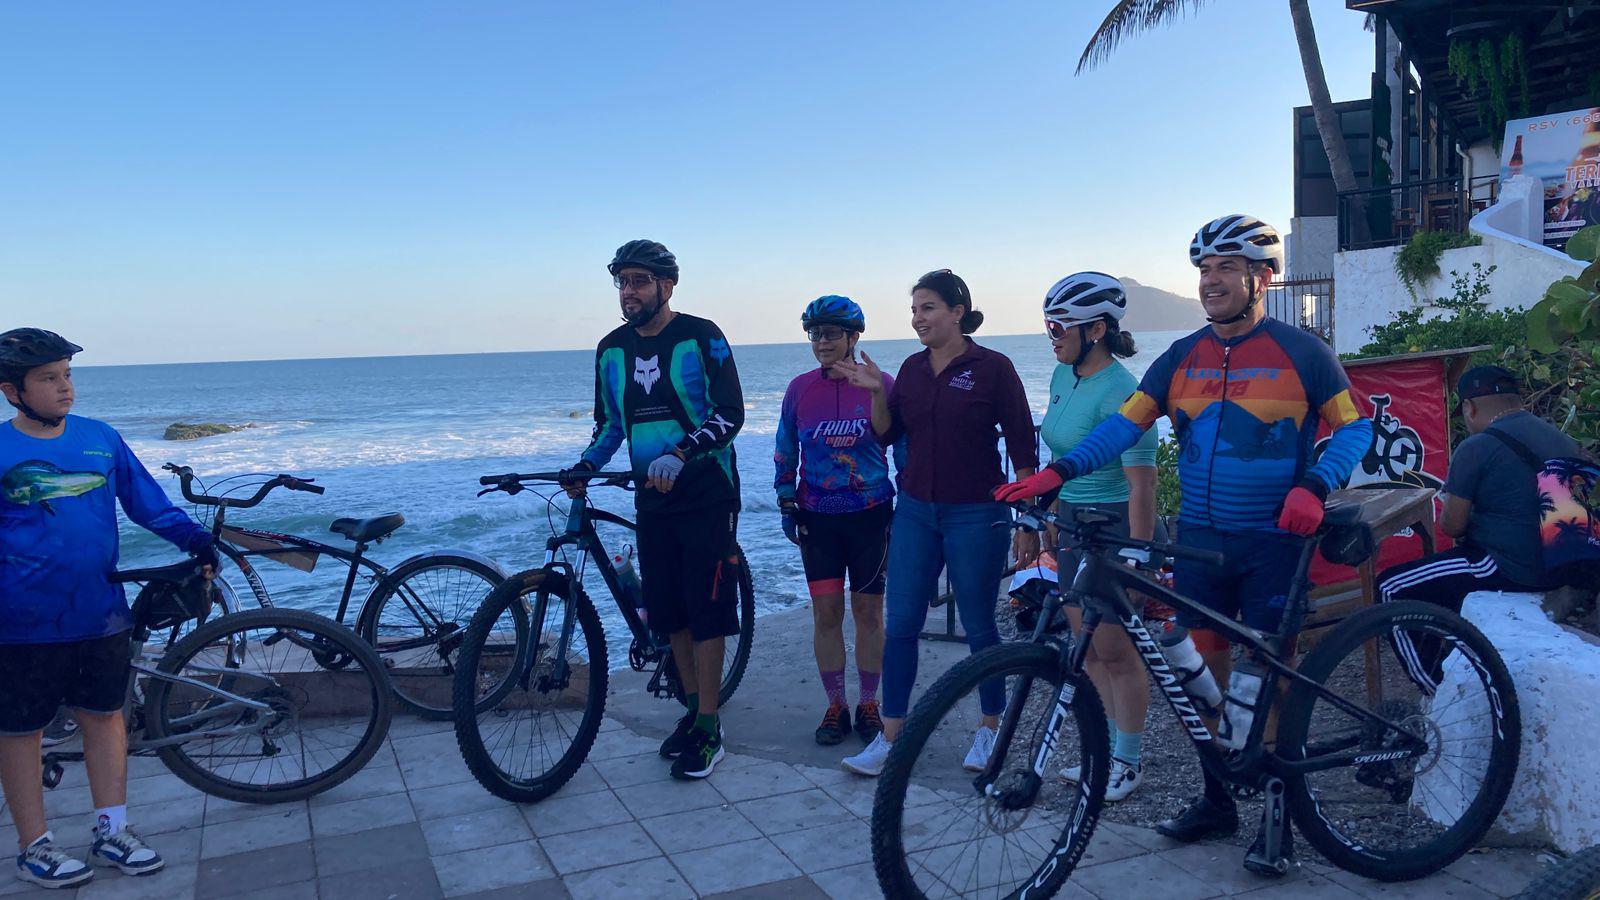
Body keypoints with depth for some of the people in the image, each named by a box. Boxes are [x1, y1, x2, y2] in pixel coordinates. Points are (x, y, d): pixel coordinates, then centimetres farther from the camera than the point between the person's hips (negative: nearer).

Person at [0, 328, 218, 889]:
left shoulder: (102, 438, 3)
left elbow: (148, 503, 9)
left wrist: (194, 538, -4)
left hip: (102, 615, 4)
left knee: (104, 716, 13)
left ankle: (111, 833, 26)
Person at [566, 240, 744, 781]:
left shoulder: (700, 336, -8)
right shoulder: (611, 350, 8)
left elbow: (729, 412, -14)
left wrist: (679, 454, -28)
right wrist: (586, 466, 1)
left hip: (707, 496, -5)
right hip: (652, 499, 5)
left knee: (706, 609, -3)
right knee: (667, 610, 9)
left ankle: (708, 730, 6)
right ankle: (694, 710, 25)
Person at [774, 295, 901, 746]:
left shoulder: (881, 385, -6)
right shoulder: (800, 388, 0)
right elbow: (785, 452, 11)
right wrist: (786, 505, 10)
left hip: (871, 516, -2)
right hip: (818, 519, 2)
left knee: (868, 611, 7)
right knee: (826, 612, 3)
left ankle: (868, 705, 21)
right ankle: (836, 707, 16)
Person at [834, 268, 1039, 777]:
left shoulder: (992, 367, -7)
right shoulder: (913, 368, 8)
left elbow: (1022, 449, -6)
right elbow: (887, 434, 10)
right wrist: (876, 392, -8)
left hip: (976, 515, -5)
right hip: (915, 512, 5)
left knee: (978, 626, 6)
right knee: (900, 624, 3)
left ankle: (990, 729, 25)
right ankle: (890, 738, 10)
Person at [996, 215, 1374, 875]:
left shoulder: (1300, 352, -3)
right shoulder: (1182, 357, 6)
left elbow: (1354, 427, 1)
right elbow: (1126, 423, 0)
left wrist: (1313, 487, -17)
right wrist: (1059, 471, -14)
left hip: (1272, 539, -4)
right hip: (1200, 539, 4)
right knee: (1207, 668, 9)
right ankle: (1218, 800, 25)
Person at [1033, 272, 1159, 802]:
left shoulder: (1120, 392, -20)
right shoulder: (1063, 376, 6)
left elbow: (1142, 485, -22)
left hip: (1114, 526, -8)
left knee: (1115, 652, 3)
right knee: (1088, 648, 15)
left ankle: (1129, 763, 19)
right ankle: (1109, 750, 29)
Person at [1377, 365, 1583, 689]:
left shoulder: (1477, 447, -15)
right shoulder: (1562, 439, 10)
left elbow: (1451, 526, -11)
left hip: (1510, 571, -9)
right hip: (1559, 567, 9)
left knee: (1391, 589, 1)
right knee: (1438, 570, 31)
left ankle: (1436, 690, 7)